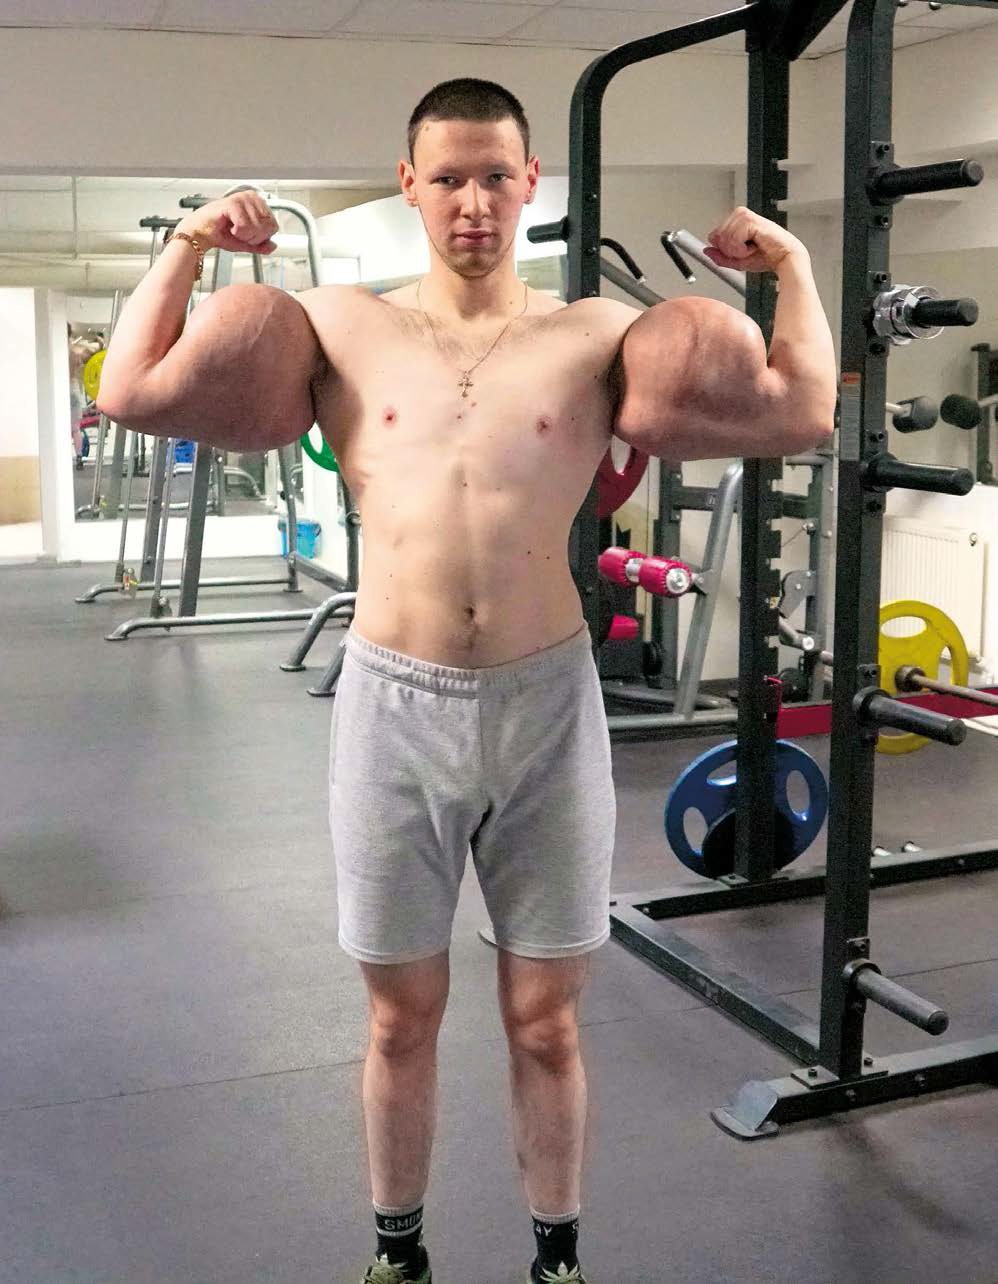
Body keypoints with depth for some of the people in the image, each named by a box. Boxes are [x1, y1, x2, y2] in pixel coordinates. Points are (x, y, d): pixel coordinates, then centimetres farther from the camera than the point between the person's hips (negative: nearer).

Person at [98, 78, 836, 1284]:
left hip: (546, 700, 0)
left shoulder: (596, 336, 0)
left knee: (546, 1019, 11)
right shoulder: (340, 328, 2)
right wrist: (185, 246, -1)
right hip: (394, 701, 1)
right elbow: (132, 391, 0)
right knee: (402, 1015, 14)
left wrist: (789, 263, -3)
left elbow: (803, 415, -2)